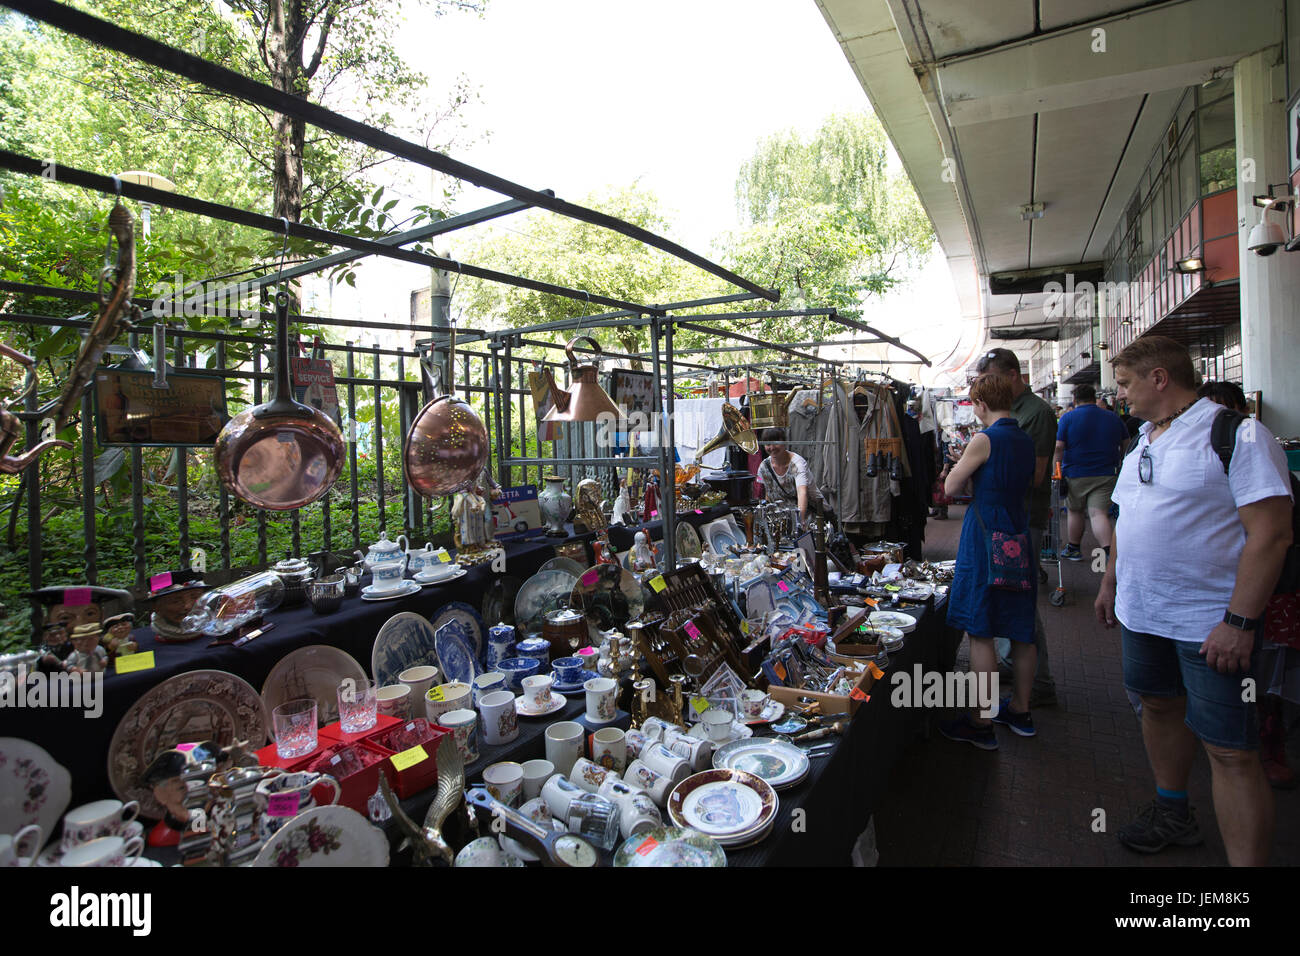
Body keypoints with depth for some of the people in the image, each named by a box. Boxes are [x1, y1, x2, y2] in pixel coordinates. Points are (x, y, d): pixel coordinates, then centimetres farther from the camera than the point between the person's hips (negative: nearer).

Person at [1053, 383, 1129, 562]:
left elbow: (1058, 447, -12)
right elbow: (1126, 445, 15)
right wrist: (1117, 463, 30)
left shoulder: (1068, 418, -5)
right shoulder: (1113, 418, 7)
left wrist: (1056, 472, -7)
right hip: (1106, 475, 2)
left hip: (1076, 475, -2)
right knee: (1098, 513, -5)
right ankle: (1110, 551, -24)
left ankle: (1073, 549, 27)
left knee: (1075, 512, 14)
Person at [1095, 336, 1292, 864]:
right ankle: (1172, 813, 39)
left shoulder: (1238, 435, -14)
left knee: (1230, 752, -3)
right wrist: (1110, 583, 19)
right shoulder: (1142, 441, 11)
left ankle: (1246, 860, 8)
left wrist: (1239, 621, -22)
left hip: (1211, 623, -8)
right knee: (1160, 707, 20)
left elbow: (1271, 533, -19)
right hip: (1141, 613, 8)